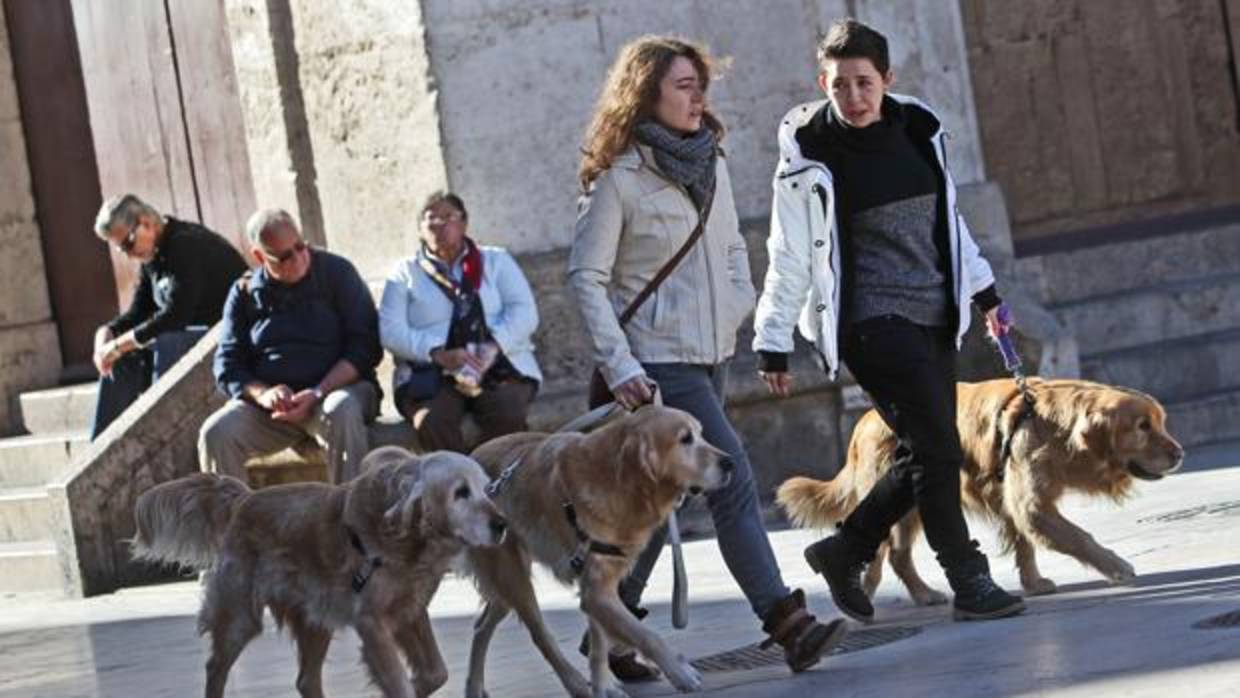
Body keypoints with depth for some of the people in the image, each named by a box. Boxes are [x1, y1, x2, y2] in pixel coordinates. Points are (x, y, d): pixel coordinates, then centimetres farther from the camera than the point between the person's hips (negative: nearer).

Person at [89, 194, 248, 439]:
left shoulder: (188, 245, -21)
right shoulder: (153, 256, 8)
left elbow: (175, 315, -27)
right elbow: (138, 313, 11)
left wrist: (120, 344, -24)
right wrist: (107, 332, -10)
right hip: (190, 334, 10)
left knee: (165, 347, -33)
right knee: (122, 357, -3)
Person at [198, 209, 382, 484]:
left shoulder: (335, 272, 2)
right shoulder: (245, 293, 10)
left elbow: (365, 347, -3)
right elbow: (228, 365, 6)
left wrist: (318, 394, -17)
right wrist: (262, 394, -17)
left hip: (335, 387, -2)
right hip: (269, 406, 3)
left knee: (342, 411, -38)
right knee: (216, 432, -25)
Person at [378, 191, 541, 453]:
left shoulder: (496, 261, 21)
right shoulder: (405, 272, 18)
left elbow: (524, 312, 6)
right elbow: (391, 331, 3)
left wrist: (493, 346, -15)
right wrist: (439, 354, -15)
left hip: (500, 367, 1)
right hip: (431, 374, 0)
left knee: (507, 416, -34)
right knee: (432, 421, -35)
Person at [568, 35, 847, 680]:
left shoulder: (710, 166, 10)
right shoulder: (618, 179, -10)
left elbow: (732, 246, 24)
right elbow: (586, 277, -9)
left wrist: (739, 304, 6)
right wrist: (619, 367, -14)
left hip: (711, 355, 7)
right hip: (660, 361, -7)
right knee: (733, 482, -16)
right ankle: (785, 622, -18)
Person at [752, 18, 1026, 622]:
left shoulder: (919, 131, 6)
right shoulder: (808, 156, -9)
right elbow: (790, 257, -6)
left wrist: (982, 288, 24)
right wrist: (773, 344, -5)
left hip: (934, 317, 6)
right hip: (872, 321, -6)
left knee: (929, 454, 6)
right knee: (936, 447, -11)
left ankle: (844, 551, 22)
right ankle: (969, 582, -2)